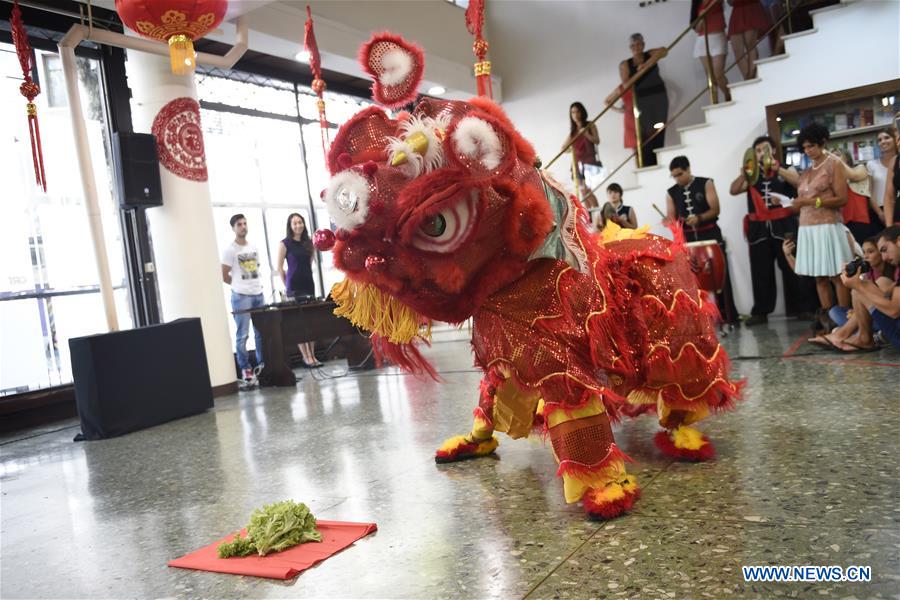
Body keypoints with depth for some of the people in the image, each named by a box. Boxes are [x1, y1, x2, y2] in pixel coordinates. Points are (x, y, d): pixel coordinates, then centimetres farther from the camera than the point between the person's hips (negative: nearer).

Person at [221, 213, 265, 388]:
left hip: (259, 294, 6)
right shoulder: (230, 250, -4)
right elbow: (224, 275, -3)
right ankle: (246, 371, 1)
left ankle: (263, 365, 15)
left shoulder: (254, 248, 14)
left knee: (261, 333, 5)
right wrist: (240, 284, 6)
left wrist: (256, 284, 10)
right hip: (241, 296, -5)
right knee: (242, 335, -4)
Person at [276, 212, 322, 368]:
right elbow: (279, 267, -1)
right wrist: (287, 286, -2)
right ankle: (306, 356, 0)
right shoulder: (285, 243, -3)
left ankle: (312, 355, 11)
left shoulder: (308, 242, 9)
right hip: (294, 287, -5)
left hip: (309, 284, 5)